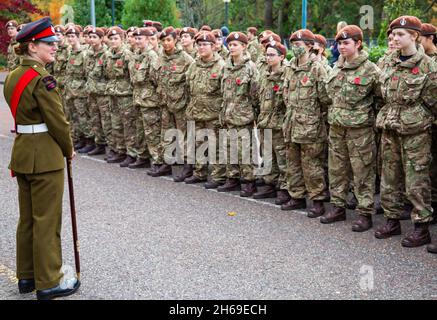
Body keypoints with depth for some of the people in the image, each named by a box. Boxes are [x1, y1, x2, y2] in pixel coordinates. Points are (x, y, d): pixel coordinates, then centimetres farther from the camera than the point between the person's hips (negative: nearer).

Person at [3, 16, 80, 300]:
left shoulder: (13, 76, 9)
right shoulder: (42, 79, -18)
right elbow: (58, 121, -17)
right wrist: (69, 150, 0)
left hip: (22, 152, 9)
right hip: (45, 157, -9)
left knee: (27, 218, 16)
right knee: (47, 221, 0)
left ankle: (27, 276, 27)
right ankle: (48, 283, 9)